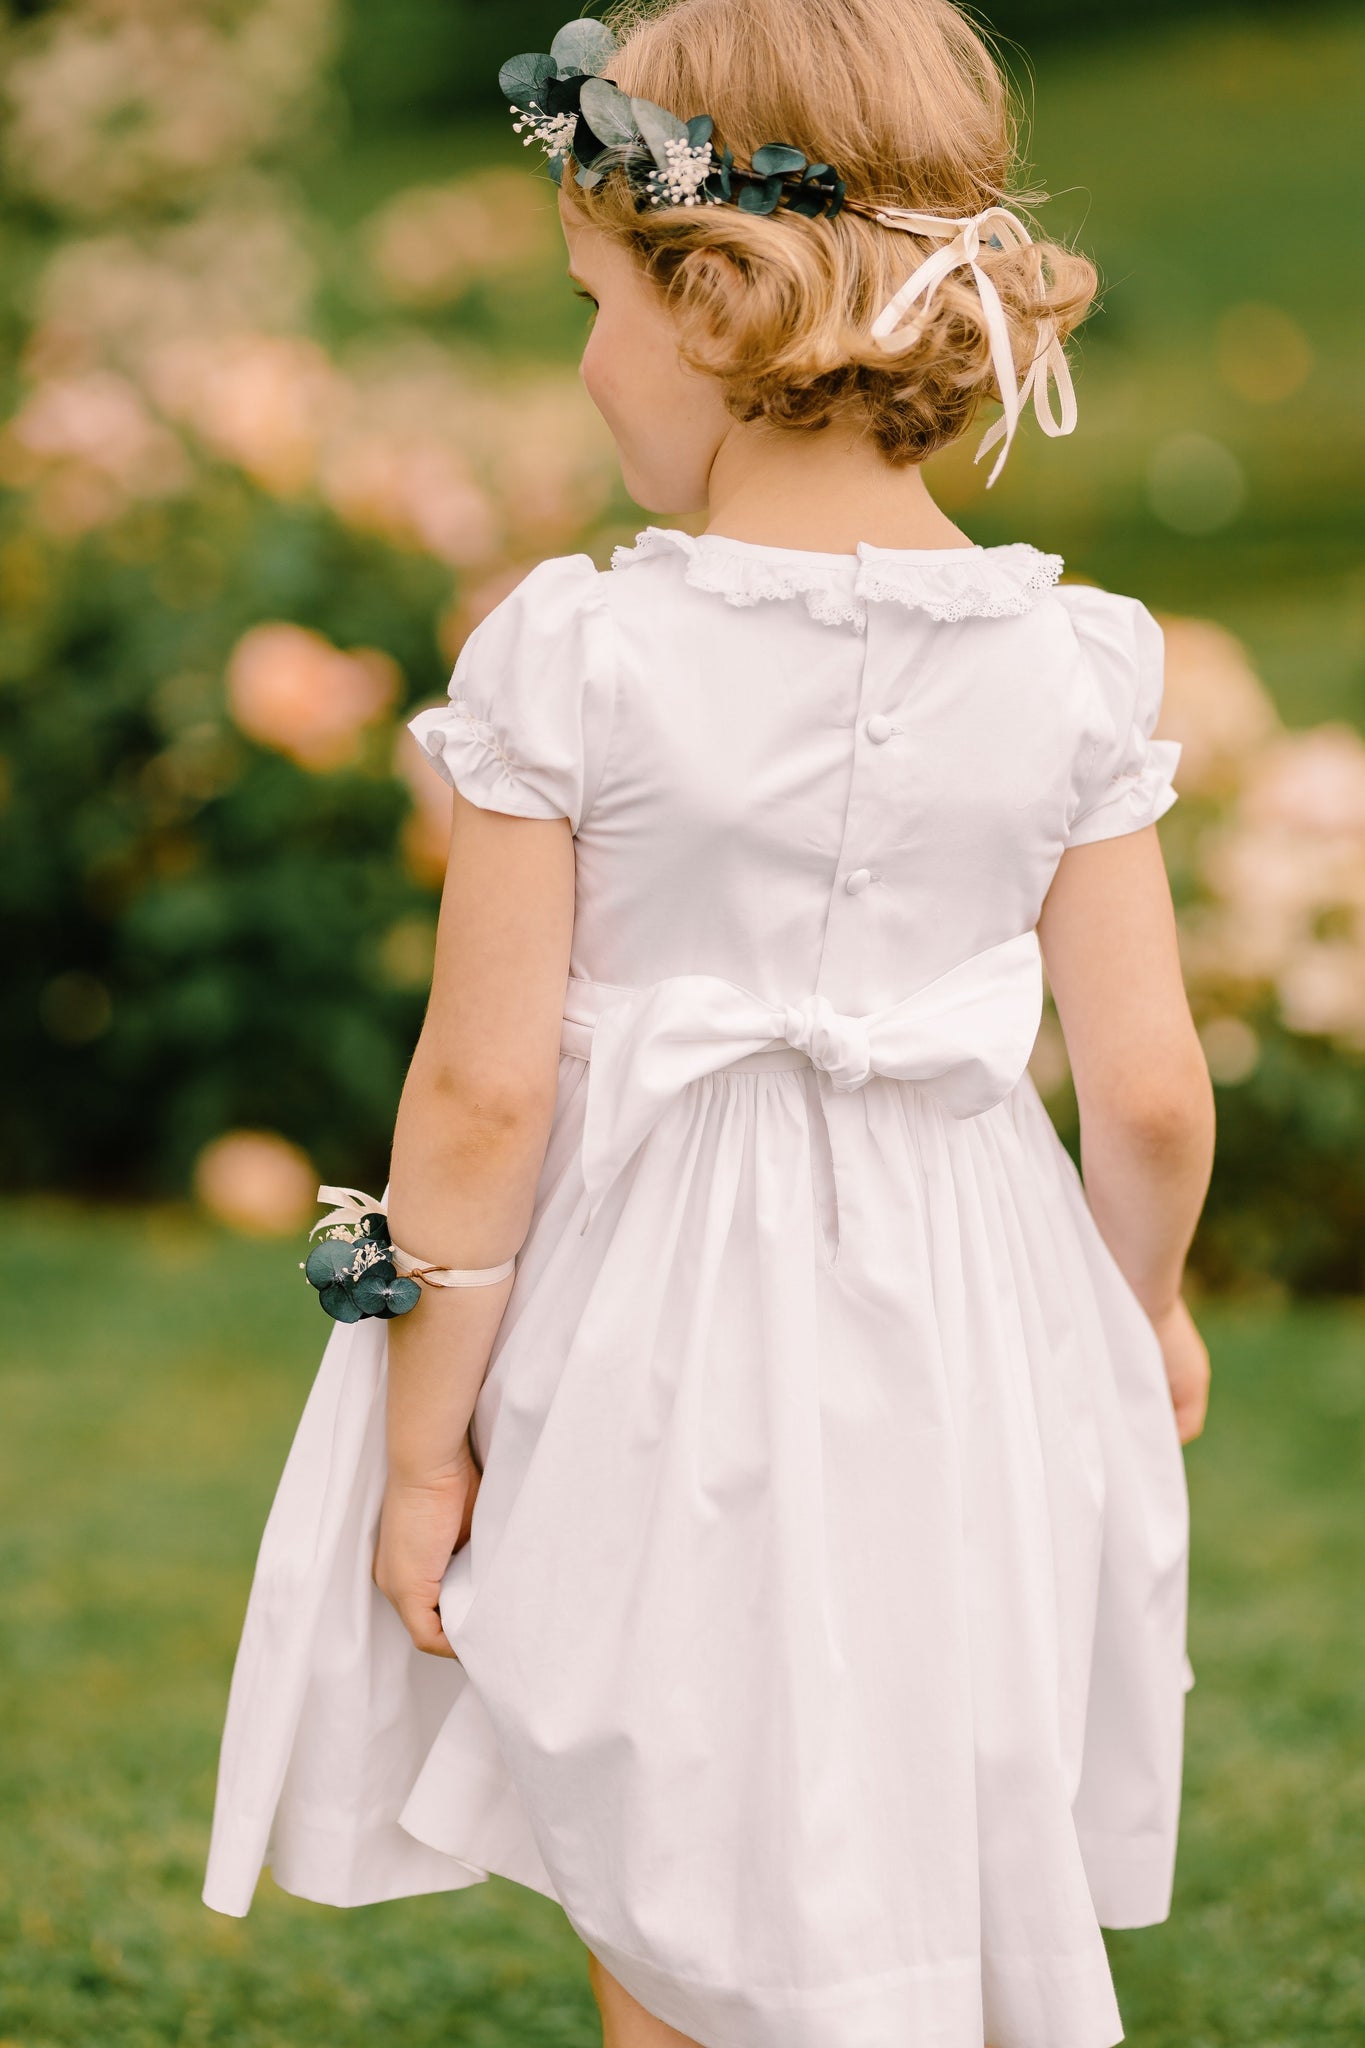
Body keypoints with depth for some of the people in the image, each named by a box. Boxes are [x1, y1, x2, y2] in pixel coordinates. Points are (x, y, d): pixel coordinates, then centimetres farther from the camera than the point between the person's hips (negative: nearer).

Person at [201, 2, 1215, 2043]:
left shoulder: (569, 658, -16)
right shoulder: (1065, 665, -7)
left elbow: (483, 1092, -14)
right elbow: (1152, 1097, -5)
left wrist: (421, 1432, -3)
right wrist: (1145, 1313, 16)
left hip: (655, 1343, -2)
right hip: (964, 1343, 3)